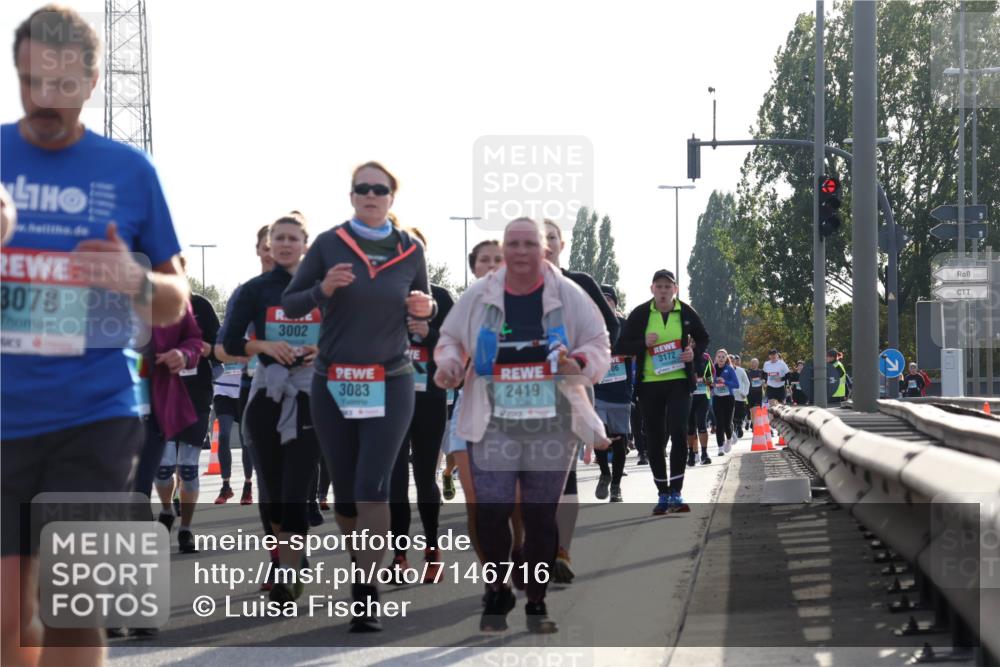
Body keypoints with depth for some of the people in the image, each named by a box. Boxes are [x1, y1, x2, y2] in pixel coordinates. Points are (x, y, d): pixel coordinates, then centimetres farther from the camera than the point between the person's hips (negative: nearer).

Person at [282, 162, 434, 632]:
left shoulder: (410, 250, 3)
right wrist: (323, 289, -17)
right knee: (344, 493, 6)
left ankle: (366, 596, -12)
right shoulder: (329, 244, -1)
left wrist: (424, 309, -5)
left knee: (372, 486, -14)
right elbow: (289, 304, 2)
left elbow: (421, 307, 18)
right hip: (333, 385, 1)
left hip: (390, 385, -1)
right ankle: (360, 563, 33)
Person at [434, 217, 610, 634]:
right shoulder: (478, 296, 2)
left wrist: (580, 362, -18)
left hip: (552, 426, 0)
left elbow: (599, 345, 3)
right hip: (493, 425, 0)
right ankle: (497, 595, 11)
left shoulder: (568, 296, 0)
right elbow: (450, 338, 15)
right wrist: (448, 363, -6)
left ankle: (536, 602, 20)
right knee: (491, 512, -10)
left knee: (541, 517, 5)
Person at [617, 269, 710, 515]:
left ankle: (675, 492, -11)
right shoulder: (640, 314, -1)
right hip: (649, 384, 1)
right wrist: (643, 343, -16)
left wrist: (695, 353, -5)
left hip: (679, 382, -1)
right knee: (654, 440, 6)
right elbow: (623, 345, 3)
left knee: (678, 431, -17)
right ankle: (663, 493, 18)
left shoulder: (686, 313, 2)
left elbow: (703, 338, 16)